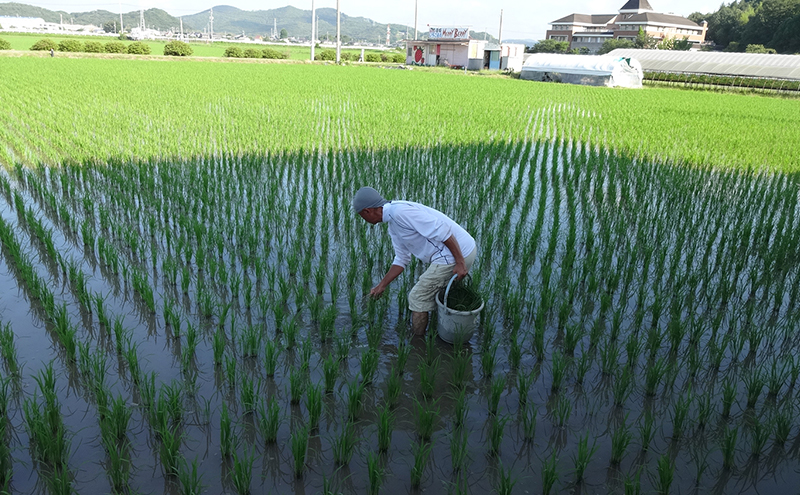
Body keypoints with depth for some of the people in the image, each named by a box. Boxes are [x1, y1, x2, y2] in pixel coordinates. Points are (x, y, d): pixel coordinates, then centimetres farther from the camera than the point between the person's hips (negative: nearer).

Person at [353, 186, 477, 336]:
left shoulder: (400, 211, -18)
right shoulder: (393, 225, 15)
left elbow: (442, 230, -22)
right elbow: (402, 259, 24)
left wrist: (460, 262, -21)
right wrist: (381, 286, 26)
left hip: (457, 255, -10)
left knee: (418, 298, 5)